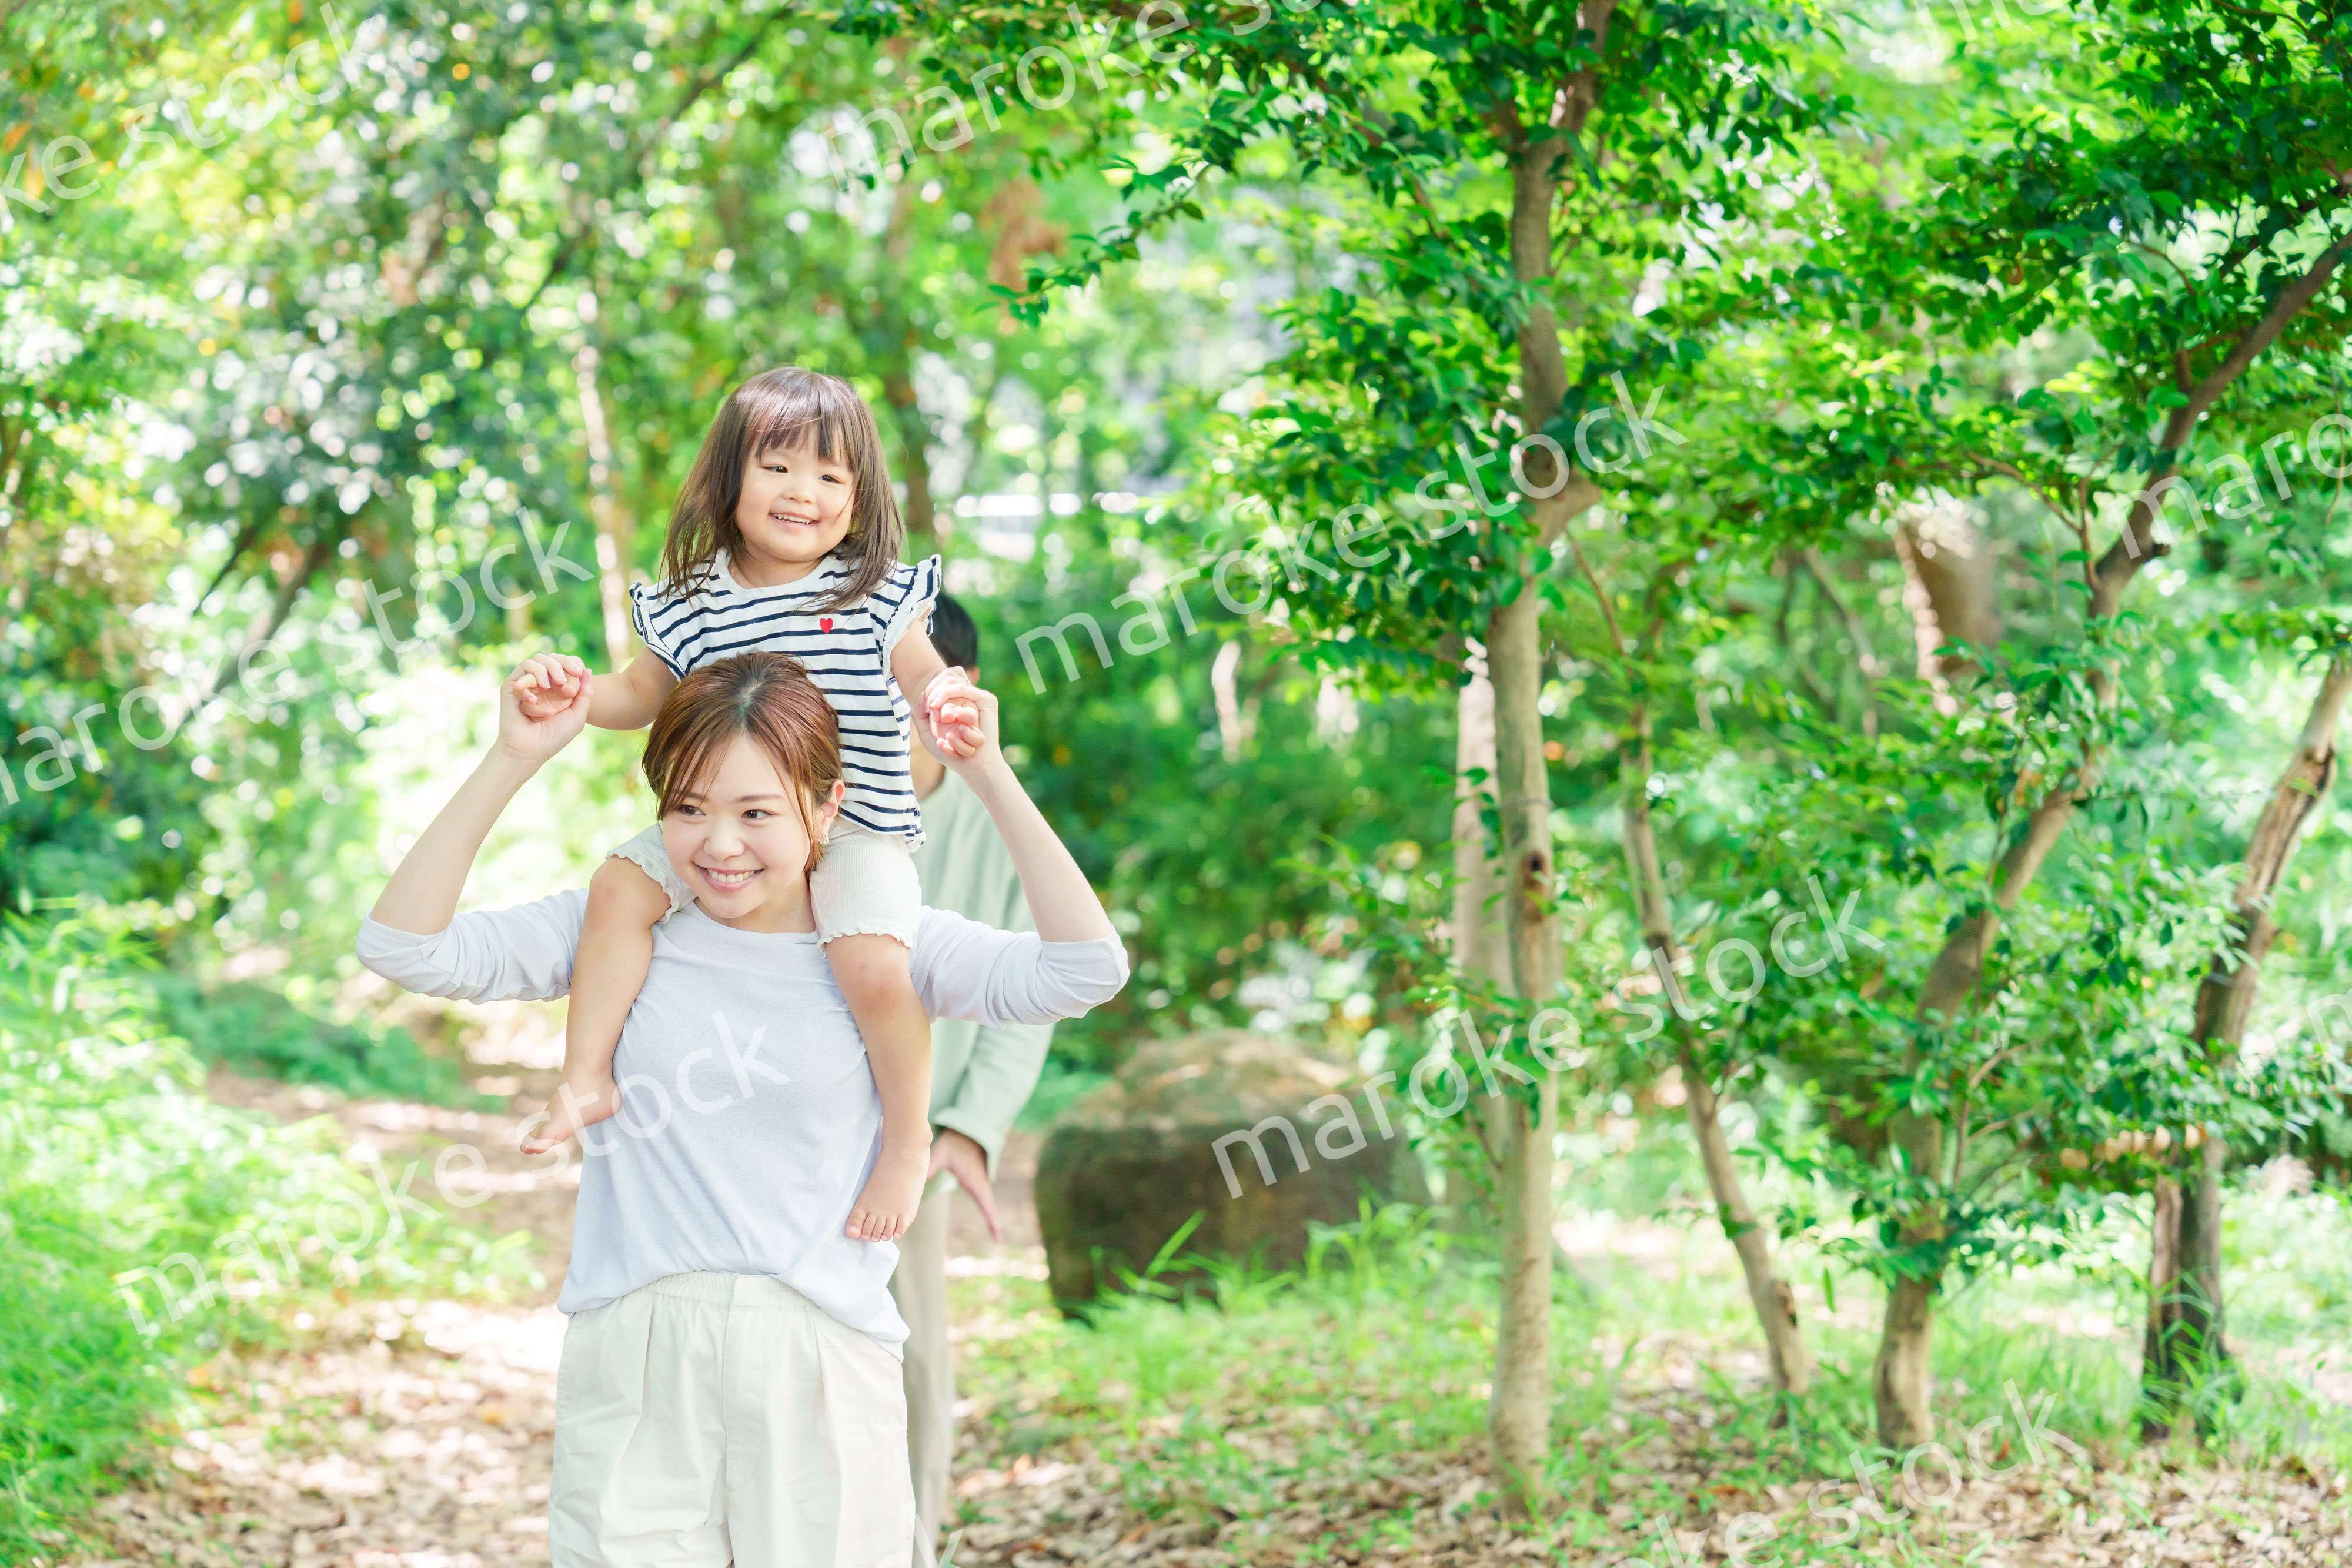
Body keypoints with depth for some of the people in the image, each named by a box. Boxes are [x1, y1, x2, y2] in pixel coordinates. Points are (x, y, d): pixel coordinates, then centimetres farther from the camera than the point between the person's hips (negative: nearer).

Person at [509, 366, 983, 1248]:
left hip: (857, 827, -3)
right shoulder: (693, 604, 6)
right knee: (621, 884, -18)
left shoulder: (880, 594, -2)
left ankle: (908, 1138, -3)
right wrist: (573, 690, -3)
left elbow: (927, 680, -2)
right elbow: (641, 695, 17)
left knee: (873, 965, -26)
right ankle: (585, 1080, -8)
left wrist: (947, 710, -26)